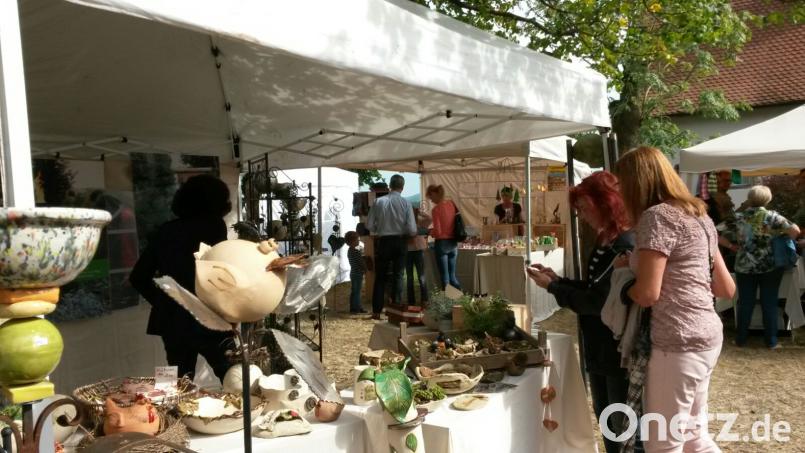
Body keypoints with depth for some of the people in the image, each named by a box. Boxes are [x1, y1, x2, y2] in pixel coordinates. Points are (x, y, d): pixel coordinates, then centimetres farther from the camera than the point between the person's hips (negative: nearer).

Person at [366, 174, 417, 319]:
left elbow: (369, 225, -5)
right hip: (400, 241, 0)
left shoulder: (379, 201, -7)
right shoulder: (406, 203, -9)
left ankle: (376, 311, 12)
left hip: (383, 241, 0)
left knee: (380, 277, 11)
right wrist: (413, 234, 10)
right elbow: (412, 229, -12)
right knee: (398, 276, 12)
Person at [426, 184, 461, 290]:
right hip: (453, 243, 6)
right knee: (452, 276, 16)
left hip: (442, 243, -6)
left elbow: (437, 232, -17)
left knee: (445, 277, 3)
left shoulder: (436, 209, -15)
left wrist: (430, 232, 3)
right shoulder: (452, 204, 3)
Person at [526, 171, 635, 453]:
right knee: (604, 417, 21)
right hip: (599, 346, 9)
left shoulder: (627, 246, -22)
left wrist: (553, 288, -16)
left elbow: (600, 301, -24)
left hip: (620, 348, -9)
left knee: (624, 425, 6)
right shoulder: (603, 242, 8)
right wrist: (558, 279, 2)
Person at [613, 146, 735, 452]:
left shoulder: (657, 216, -14)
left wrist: (623, 290, 2)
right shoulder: (699, 216, 13)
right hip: (706, 336, 10)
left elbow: (647, 293, -18)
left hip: (679, 343, -10)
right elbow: (727, 289, 14)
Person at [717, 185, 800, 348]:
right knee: (769, 303, 6)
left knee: (745, 303, 8)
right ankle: (771, 340, 12)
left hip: (744, 267, 2)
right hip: (770, 267, -2)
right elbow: (795, 231, -16)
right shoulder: (772, 216, -8)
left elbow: (723, 239, 0)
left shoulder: (738, 218, 0)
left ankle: (741, 339, 13)